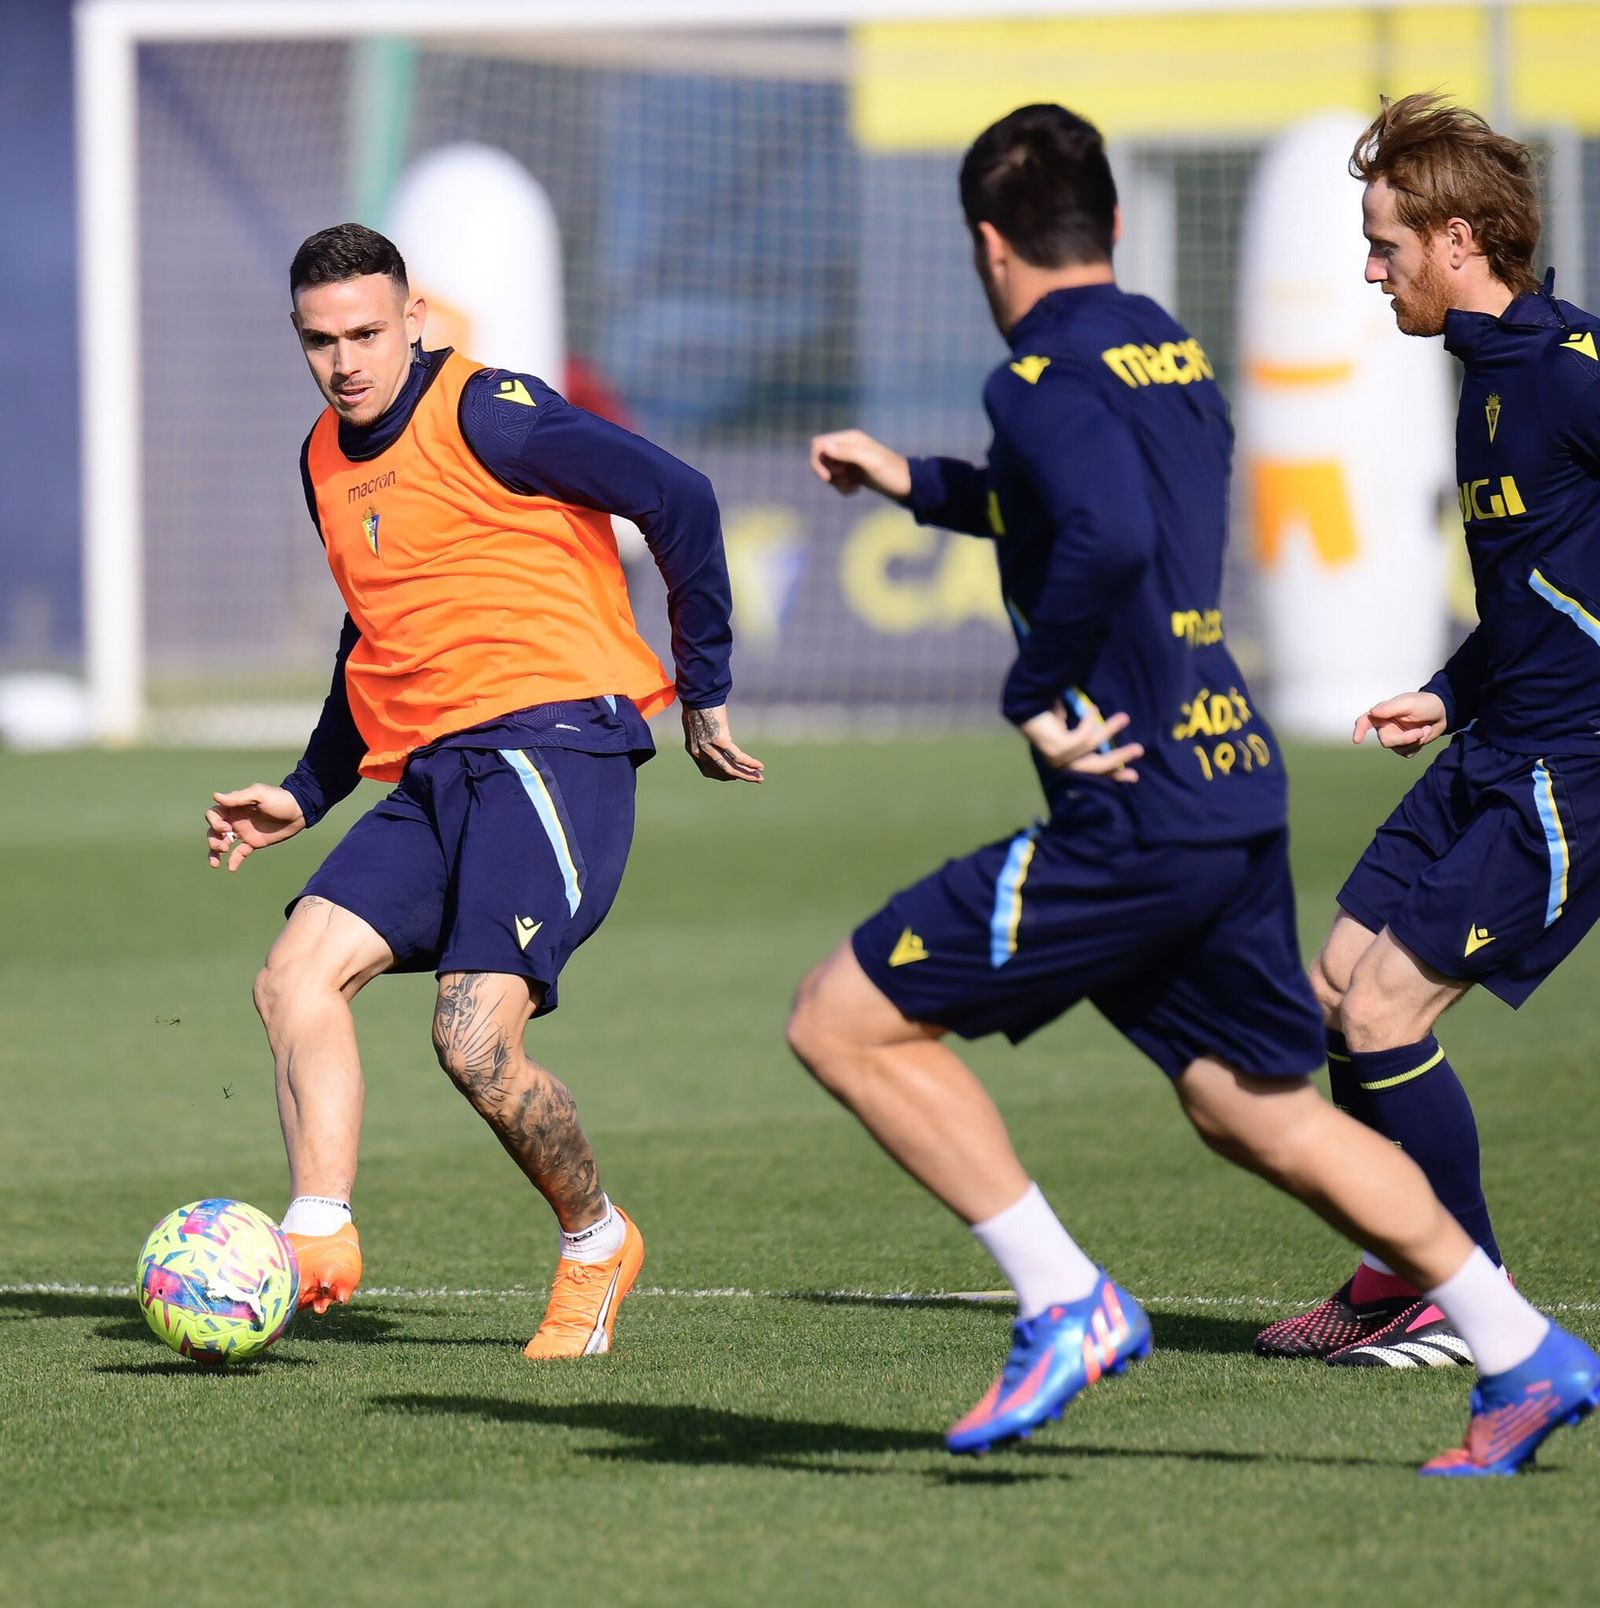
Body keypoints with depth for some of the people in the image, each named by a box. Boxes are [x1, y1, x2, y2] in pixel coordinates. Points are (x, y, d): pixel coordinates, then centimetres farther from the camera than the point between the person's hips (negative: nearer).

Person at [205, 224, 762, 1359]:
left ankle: (596, 1243, 5)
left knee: (475, 1042, -18)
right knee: (297, 976, -13)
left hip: (551, 742, -8)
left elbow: (678, 498, -9)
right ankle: (319, 1238, -19)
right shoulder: (327, 460, 19)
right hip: (433, 774, 8)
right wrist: (306, 796, 26)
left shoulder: (486, 414, -7)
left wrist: (705, 696, -4)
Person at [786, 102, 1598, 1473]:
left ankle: (1066, 1304, -5)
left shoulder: (1047, 379, -12)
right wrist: (916, 482, 40)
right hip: (1237, 790, 9)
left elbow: (1107, 539, -31)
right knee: (1254, 1105, 20)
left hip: (1137, 814, -9)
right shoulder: (1172, 354, 17)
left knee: (846, 1022, -3)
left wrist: (1036, 696, -17)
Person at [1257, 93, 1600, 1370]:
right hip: (1496, 749, 10)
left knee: (1385, 1009, -11)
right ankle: (1399, 1277, 23)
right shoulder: (1489, 366, 13)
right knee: (1340, 987, 11)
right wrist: (1450, 698, 18)